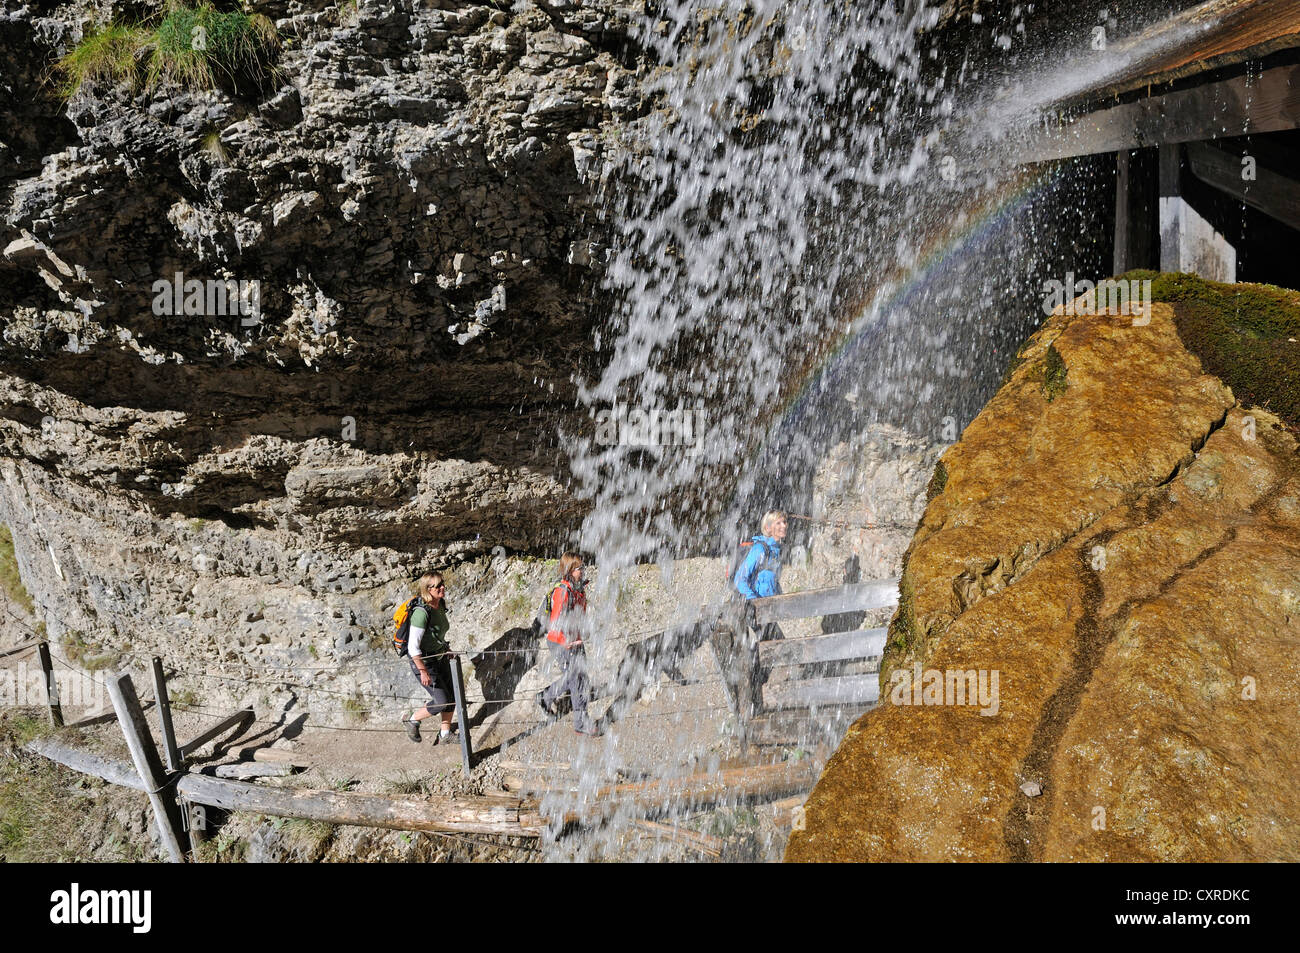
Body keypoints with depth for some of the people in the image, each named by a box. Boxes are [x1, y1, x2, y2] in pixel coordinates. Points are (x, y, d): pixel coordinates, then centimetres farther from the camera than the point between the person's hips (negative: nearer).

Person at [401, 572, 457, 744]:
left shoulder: (441, 605, -4)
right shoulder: (421, 612, -29)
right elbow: (413, 646, -28)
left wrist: (446, 648, 22)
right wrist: (423, 671, -25)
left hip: (441, 657, 8)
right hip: (423, 661, -8)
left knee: (451, 696, 10)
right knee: (441, 701, -5)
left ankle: (445, 734, 27)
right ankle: (412, 720, 20)